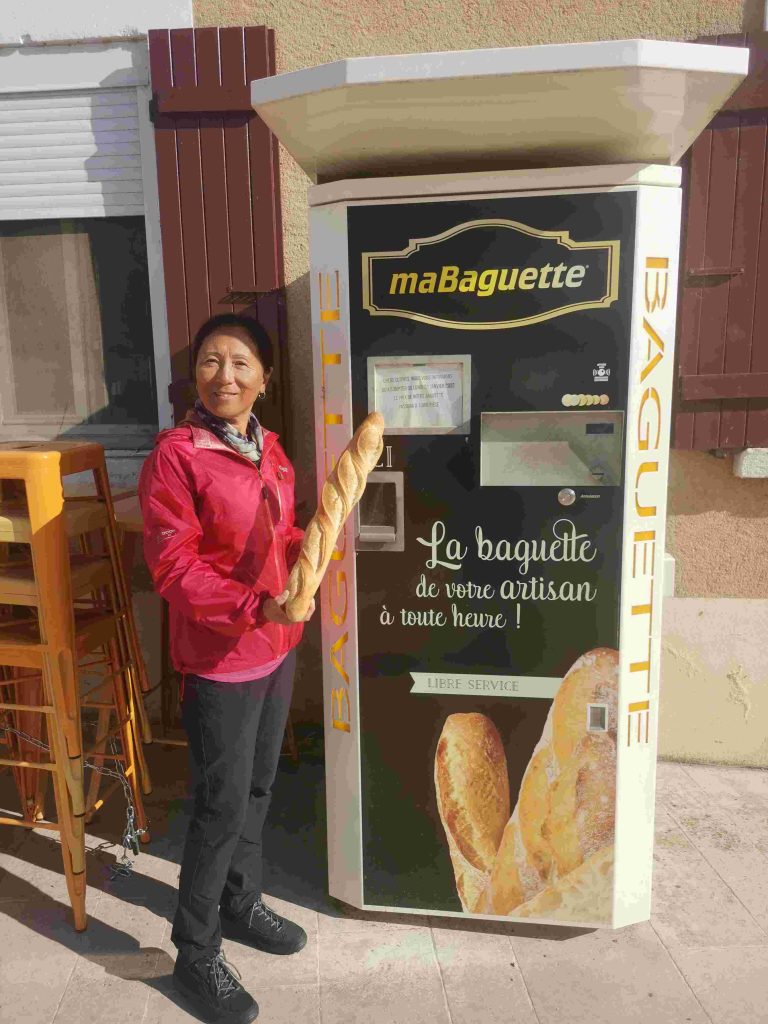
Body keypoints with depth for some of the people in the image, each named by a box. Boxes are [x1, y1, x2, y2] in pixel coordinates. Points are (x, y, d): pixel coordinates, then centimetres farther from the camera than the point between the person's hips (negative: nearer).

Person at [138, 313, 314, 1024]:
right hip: (219, 659, -7)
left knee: (257, 788, 21)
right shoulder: (176, 454, -16)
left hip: (277, 647, 7)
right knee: (222, 806, 5)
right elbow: (172, 567, -18)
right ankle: (195, 955, 28)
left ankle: (241, 904, 45)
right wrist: (254, 607, -28)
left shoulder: (269, 448, 7)